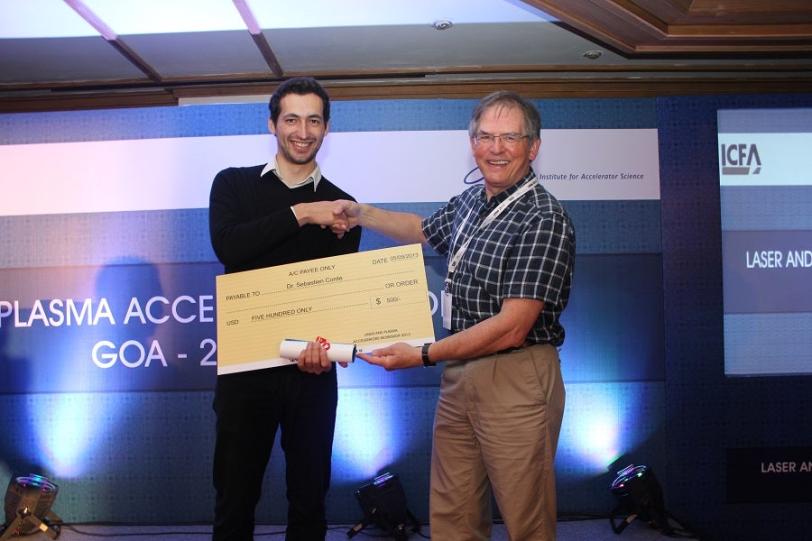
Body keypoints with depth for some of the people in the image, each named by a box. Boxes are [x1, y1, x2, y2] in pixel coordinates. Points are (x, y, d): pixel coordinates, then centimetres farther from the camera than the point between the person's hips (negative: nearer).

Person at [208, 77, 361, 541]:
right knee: (235, 498, 10)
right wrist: (299, 215, -16)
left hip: (311, 369, 1)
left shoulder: (339, 205, 7)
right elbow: (227, 245, -14)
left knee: (309, 498, 12)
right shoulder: (234, 184, 6)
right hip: (245, 365, -1)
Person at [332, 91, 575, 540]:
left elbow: (511, 328, -20)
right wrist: (360, 214, 18)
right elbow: (423, 230, 33)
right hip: (458, 374, 7)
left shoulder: (544, 220, -15)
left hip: (516, 379, -7)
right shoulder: (469, 202, 10)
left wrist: (424, 355, -17)